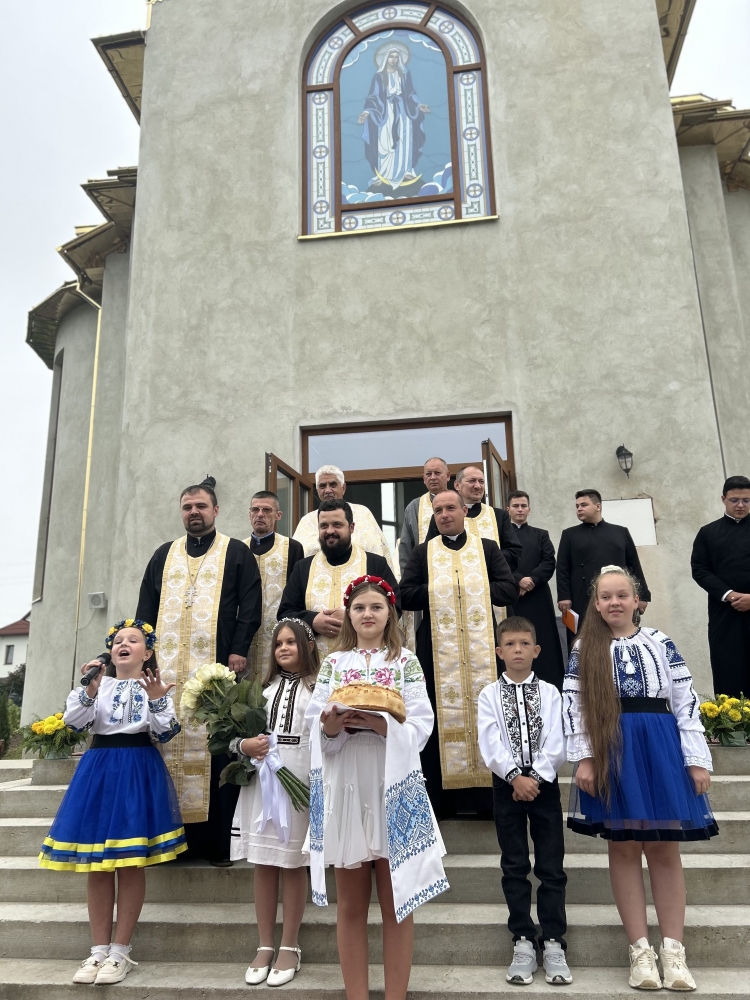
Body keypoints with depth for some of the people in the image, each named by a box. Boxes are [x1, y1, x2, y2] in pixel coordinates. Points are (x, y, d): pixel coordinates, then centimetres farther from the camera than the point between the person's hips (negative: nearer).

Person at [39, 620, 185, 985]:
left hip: (139, 772, -3)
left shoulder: (157, 686, 3)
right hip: (97, 770, 3)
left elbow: (166, 733, -7)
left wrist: (157, 698, -21)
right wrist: (89, 689, -16)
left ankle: (120, 951, 12)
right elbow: (73, 723, -4)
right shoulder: (98, 683, 8)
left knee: (131, 863, 0)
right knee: (97, 864, 7)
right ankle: (99, 950, 19)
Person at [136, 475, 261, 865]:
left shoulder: (236, 552, 8)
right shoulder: (164, 555, 19)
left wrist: (238, 651, -11)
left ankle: (219, 841, 4)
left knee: (216, 749, -3)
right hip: (167, 667, 4)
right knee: (168, 745, 2)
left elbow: (250, 605, -1)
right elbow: (146, 609, 17)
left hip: (217, 665, -3)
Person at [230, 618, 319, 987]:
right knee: (263, 864, 10)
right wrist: (244, 746, -9)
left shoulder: (318, 687, 1)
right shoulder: (264, 687, 13)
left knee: (293, 864, 6)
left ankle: (290, 948, 20)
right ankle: (265, 947, 24)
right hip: (260, 780, 4)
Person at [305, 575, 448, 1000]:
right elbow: (315, 725, 3)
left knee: (395, 901, 7)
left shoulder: (406, 661, 4)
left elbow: (422, 725, -4)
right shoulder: (333, 663, 9)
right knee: (351, 905, 10)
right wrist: (331, 726, -18)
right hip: (345, 785, 2)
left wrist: (382, 724, -20)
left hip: (394, 786, -1)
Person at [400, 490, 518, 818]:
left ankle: (489, 795, 14)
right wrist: (438, 590, -10)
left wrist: (475, 589, -9)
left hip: (483, 647, 0)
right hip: (438, 649, 0)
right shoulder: (422, 553, 9)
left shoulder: (488, 549, 9)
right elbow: (406, 596, -1)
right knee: (441, 717, 3)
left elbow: (510, 590, 0)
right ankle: (440, 798, 12)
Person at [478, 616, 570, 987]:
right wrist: (515, 776, -17)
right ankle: (523, 942, 16)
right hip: (507, 784, 0)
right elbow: (490, 745, -8)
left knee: (551, 866, 3)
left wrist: (535, 778, -16)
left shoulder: (549, 693, 3)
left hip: (544, 783, 0)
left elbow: (556, 744, -6)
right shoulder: (490, 694, 1)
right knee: (515, 866, 7)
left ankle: (553, 942, 13)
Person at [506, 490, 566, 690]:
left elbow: (549, 562, 5)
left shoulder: (540, 535, 18)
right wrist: (518, 580, -15)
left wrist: (532, 580, -11)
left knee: (543, 643, 0)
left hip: (538, 597, 2)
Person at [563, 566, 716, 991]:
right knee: (624, 848, 6)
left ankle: (673, 949, 15)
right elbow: (573, 705, 1)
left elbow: (686, 700, 3)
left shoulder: (660, 642, 4)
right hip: (610, 754, 0)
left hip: (659, 749, 0)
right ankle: (641, 948, 16)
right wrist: (584, 758, -6)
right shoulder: (584, 649, 5)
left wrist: (697, 758, -2)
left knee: (664, 848, 6)